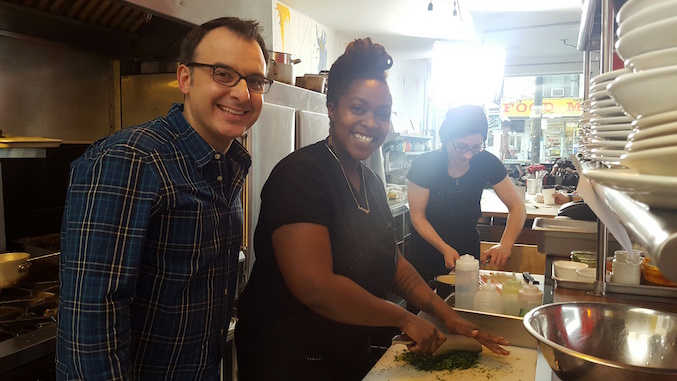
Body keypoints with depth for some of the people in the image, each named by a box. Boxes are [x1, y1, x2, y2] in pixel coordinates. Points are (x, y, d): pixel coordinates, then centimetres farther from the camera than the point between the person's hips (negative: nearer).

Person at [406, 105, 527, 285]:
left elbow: (517, 207, -12)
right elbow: (418, 217, -15)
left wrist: (505, 245, -29)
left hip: (468, 250, 2)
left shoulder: (487, 163, -15)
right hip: (427, 252, -2)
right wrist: (445, 249, -29)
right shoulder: (424, 165, -21)